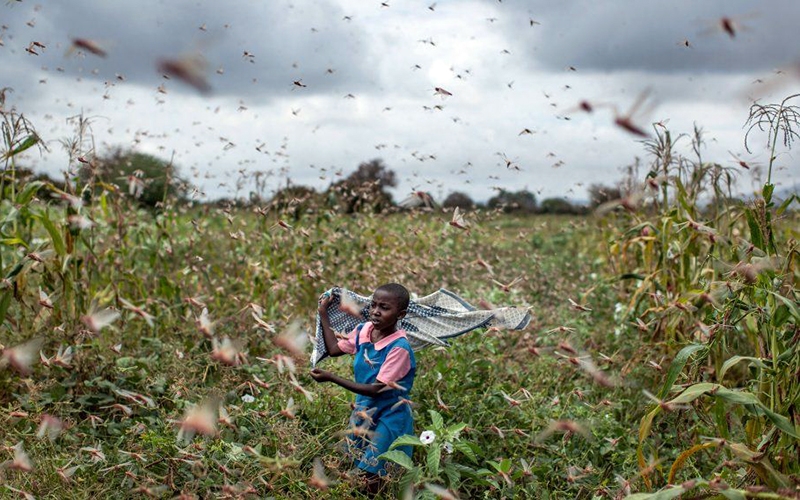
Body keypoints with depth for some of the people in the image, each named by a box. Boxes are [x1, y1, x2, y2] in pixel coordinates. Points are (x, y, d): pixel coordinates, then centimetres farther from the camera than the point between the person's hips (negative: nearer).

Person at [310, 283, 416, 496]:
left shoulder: (399, 347, -30)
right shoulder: (363, 330, -9)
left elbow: (377, 389, -30)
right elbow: (334, 349, 9)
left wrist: (332, 378, -29)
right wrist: (323, 314, 6)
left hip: (388, 417, -7)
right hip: (364, 411, 7)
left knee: (374, 476, 3)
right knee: (360, 468, 21)